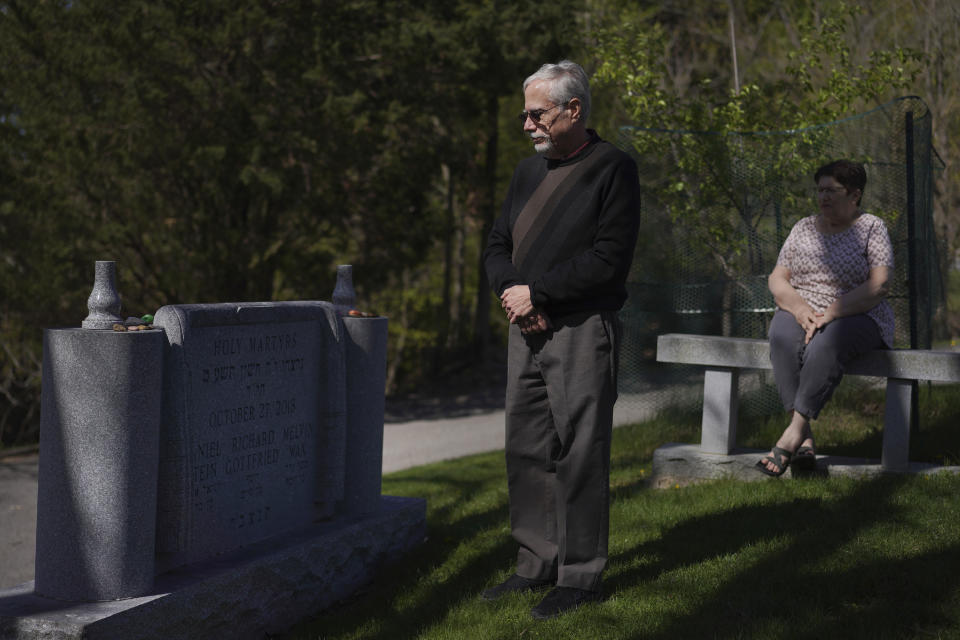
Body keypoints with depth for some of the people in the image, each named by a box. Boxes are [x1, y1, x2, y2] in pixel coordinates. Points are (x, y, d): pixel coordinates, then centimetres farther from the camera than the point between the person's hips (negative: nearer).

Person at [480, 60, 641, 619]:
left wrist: (536, 291, -13)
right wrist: (511, 292, -4)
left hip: (582, 331, -7)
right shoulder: (529, 172, 17)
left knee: (580, 455, -4)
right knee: (528, 452, 10)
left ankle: (581, 576, 3)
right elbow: (498, 245, 18)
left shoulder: (613, 169, -6)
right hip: (527, 330, 8)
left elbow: (610, 257, -15)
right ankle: (537, 564, 19)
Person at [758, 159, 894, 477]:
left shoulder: (872, 228, 2)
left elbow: (878, 286, -10)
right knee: (783, 339, -33)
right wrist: (800, 309, -13)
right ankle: (805, 438, -38)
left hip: (856, 317, -3)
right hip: (800, 314, 3)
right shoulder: (804, 228, 15)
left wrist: (831, 313, -21)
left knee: (826, 343, -38)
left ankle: (792, 434, -40)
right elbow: (777, 279, 8)